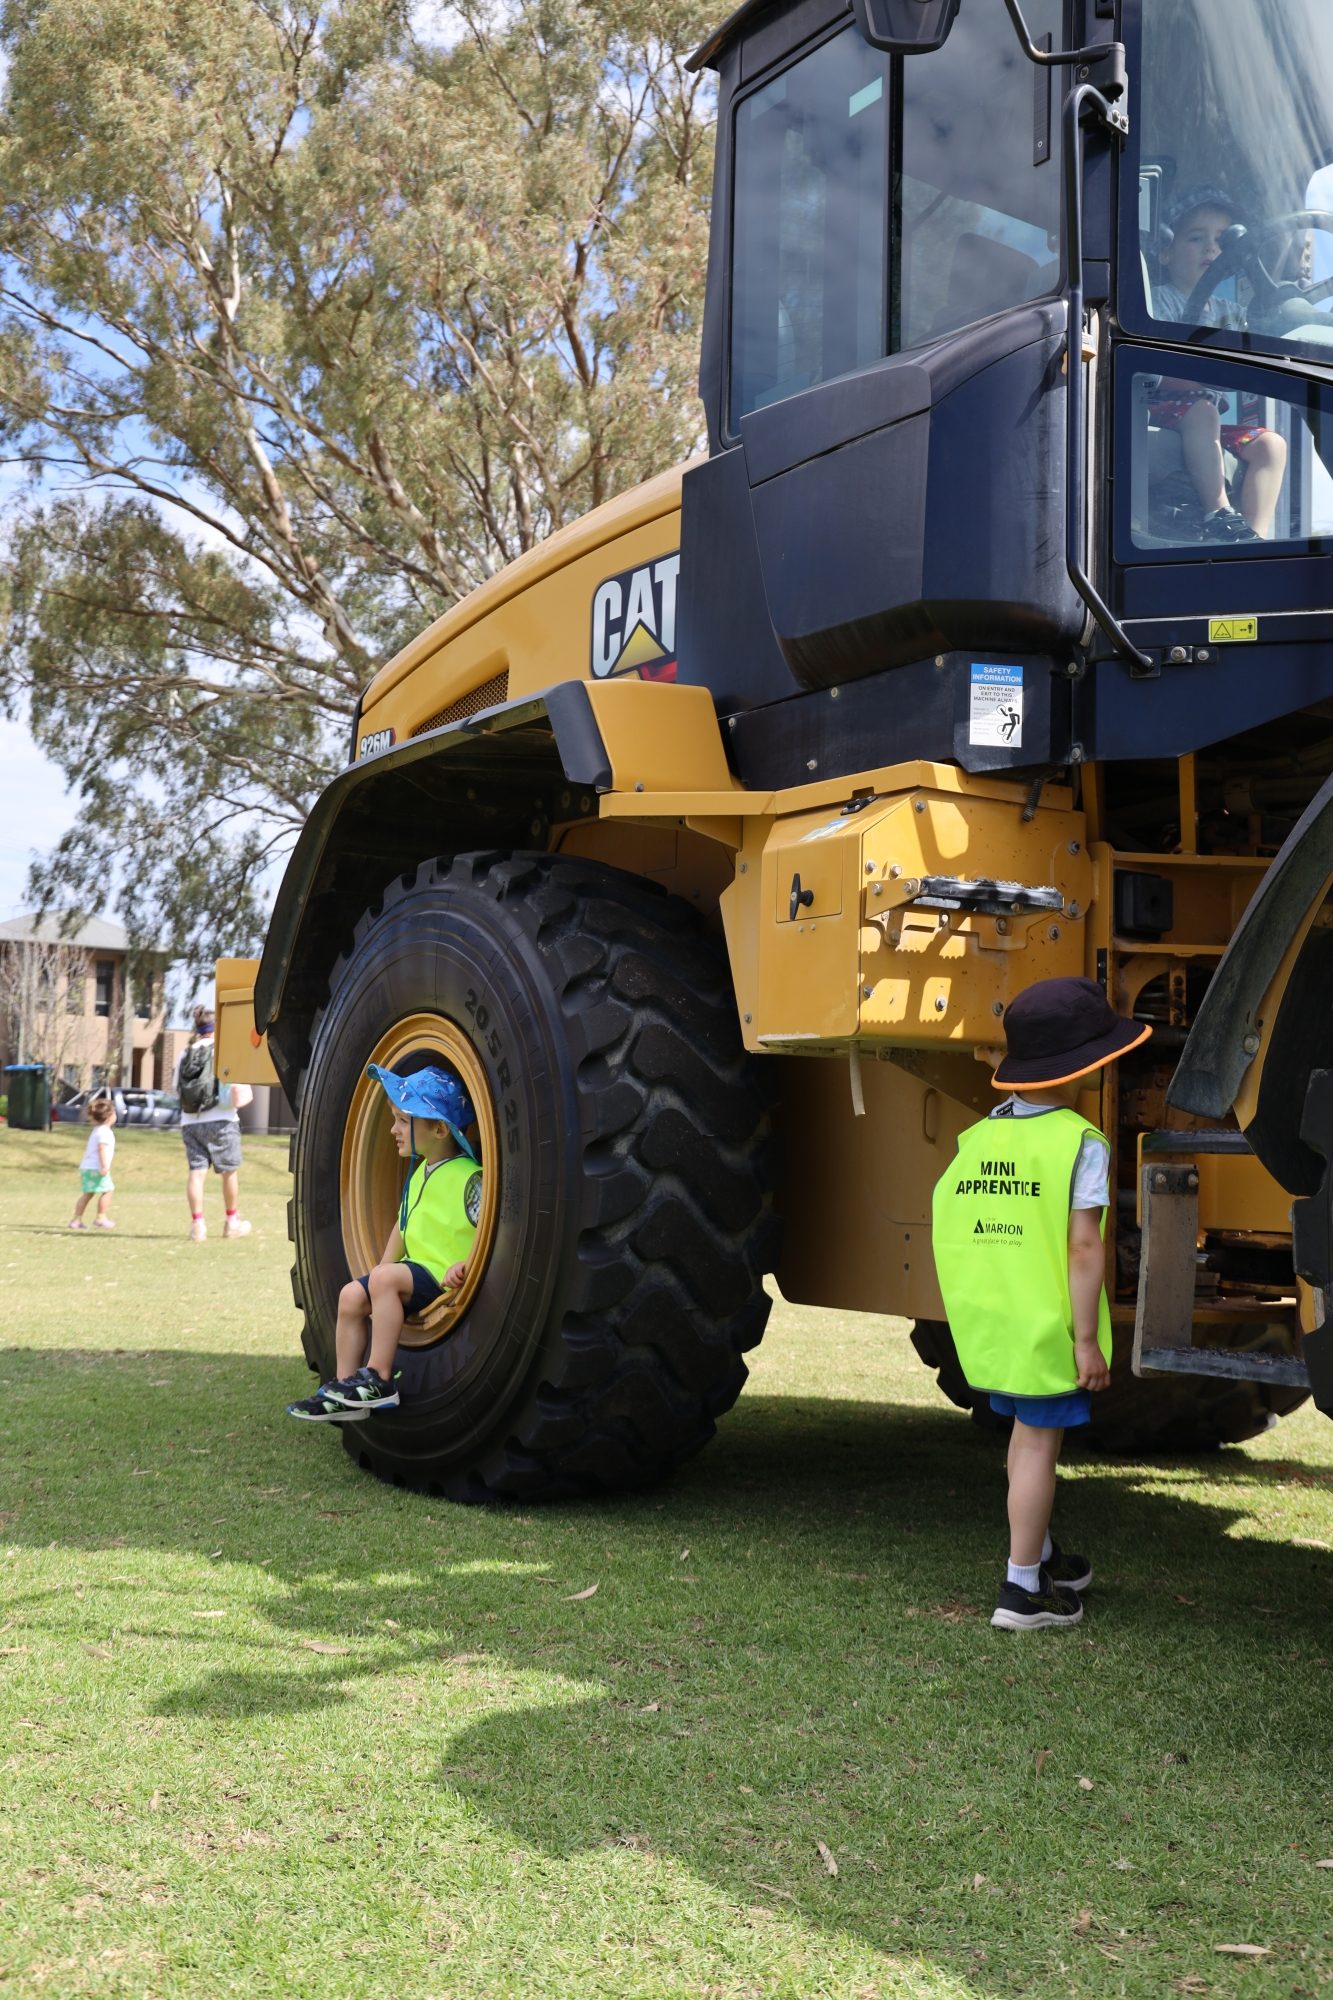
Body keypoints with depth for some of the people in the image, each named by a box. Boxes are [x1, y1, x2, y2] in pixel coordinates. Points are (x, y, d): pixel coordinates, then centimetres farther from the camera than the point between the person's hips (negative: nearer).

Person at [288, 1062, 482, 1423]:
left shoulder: (468, 1177, -14)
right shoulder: (420, 1173, 15)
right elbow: (405, 1224, 23)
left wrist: (466, 1265, -31)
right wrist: (383, 1267, 14)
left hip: (445, 1281, -9)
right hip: (414, 1272, 9)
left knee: (384, 1279, -27)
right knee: (352, 1295, -2)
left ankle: (378, 1380, -22)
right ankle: (345, 1386, 1)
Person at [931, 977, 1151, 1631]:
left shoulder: (974, 1140, 4)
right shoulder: (1081, 1144, -13)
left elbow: (951, 1232, 6)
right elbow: (1084, 1247, -17)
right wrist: (1087, 1339, -13)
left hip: (990, 1325, 6)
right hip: (1048, 1326, -6)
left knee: (1027, 1432, 22)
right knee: (1039, 1442, 1)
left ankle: (1040, 1554, 38)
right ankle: (1022, 1590, 7)